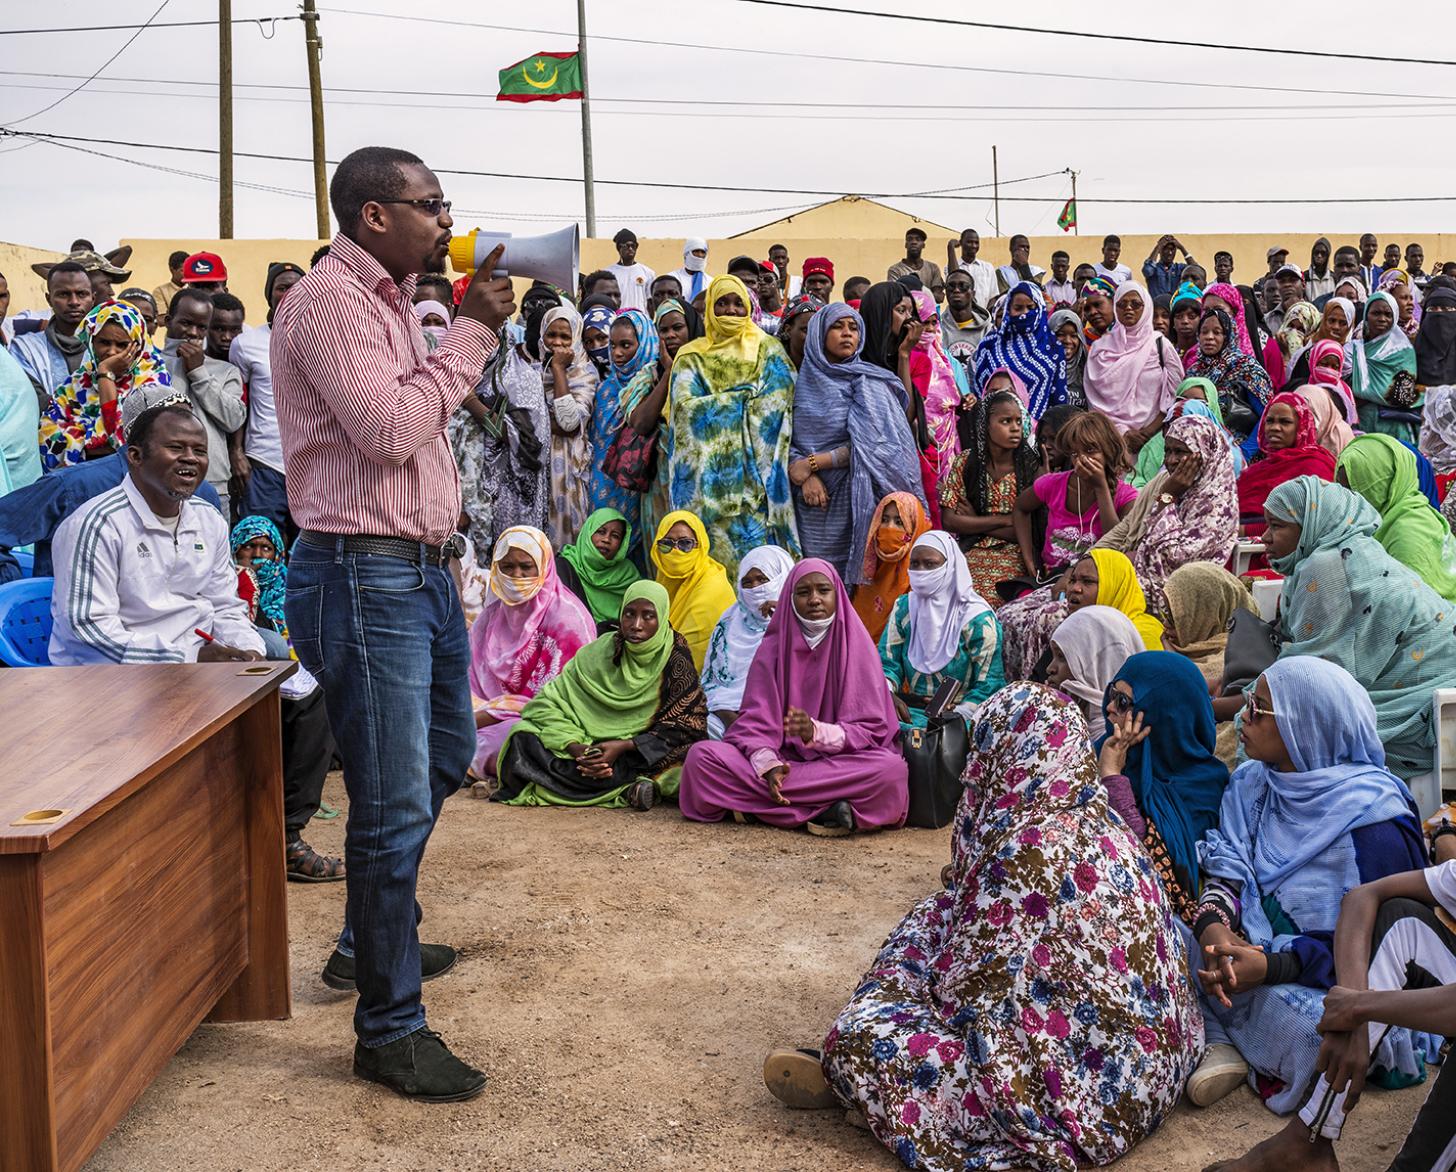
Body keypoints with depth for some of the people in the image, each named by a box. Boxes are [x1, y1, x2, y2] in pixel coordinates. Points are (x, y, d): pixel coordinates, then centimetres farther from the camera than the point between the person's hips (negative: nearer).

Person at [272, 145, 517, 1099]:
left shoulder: (390, 300, 15)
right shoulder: (328, 301, -14)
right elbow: (388, 428, -23)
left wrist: (477, 322, 12)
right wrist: (470, 333, -15)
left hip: (424, 571, 10)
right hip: (364, 579, -10)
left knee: (443, 760, 24)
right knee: (395, 806, -6)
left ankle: (373, 940, 42)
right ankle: (390, 1029, 5)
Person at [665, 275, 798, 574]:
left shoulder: (768, 350, 11)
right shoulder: (693, 357, 11)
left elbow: (777, 403, -2)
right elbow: (684, 405, -5)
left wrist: (717, 404, -5)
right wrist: (744, 395, -5)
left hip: (755, 473, 0)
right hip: (710, 478, 0)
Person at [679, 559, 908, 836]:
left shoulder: (857, 647, 0)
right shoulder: (773, 648, 5)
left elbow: (871, 730, -5)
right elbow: (754, 720, -3)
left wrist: (817, 732, -24)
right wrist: (768, 765, -24)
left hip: (838, 760, -2)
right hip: (782, 759, 2)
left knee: (891, 767, -33)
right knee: (702, 755, -22)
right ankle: (823, 809, -26)